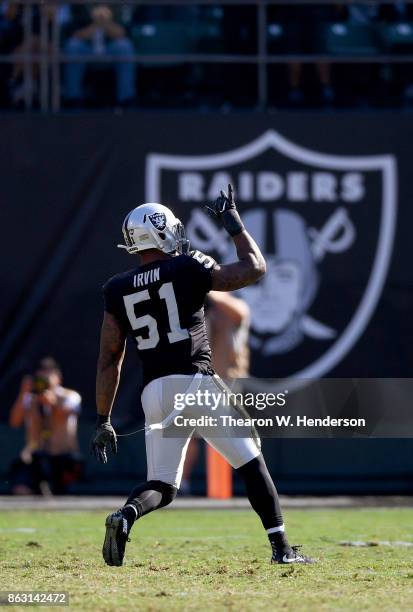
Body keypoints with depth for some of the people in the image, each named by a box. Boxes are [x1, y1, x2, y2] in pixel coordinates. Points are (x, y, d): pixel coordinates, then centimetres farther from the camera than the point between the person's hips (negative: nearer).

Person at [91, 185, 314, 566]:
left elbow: (109, 360, 9)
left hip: (155, 392, 3)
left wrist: (103, 420, 12)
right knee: (251, 463, 11)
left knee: (162, 487, 10)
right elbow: (255, 268, 5)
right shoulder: (188, 269, -2)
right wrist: (233, 222, 16)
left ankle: (125, 516, -23)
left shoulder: (118, 291, 9)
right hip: (197, 384, -3)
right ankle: (281, 547, 9)